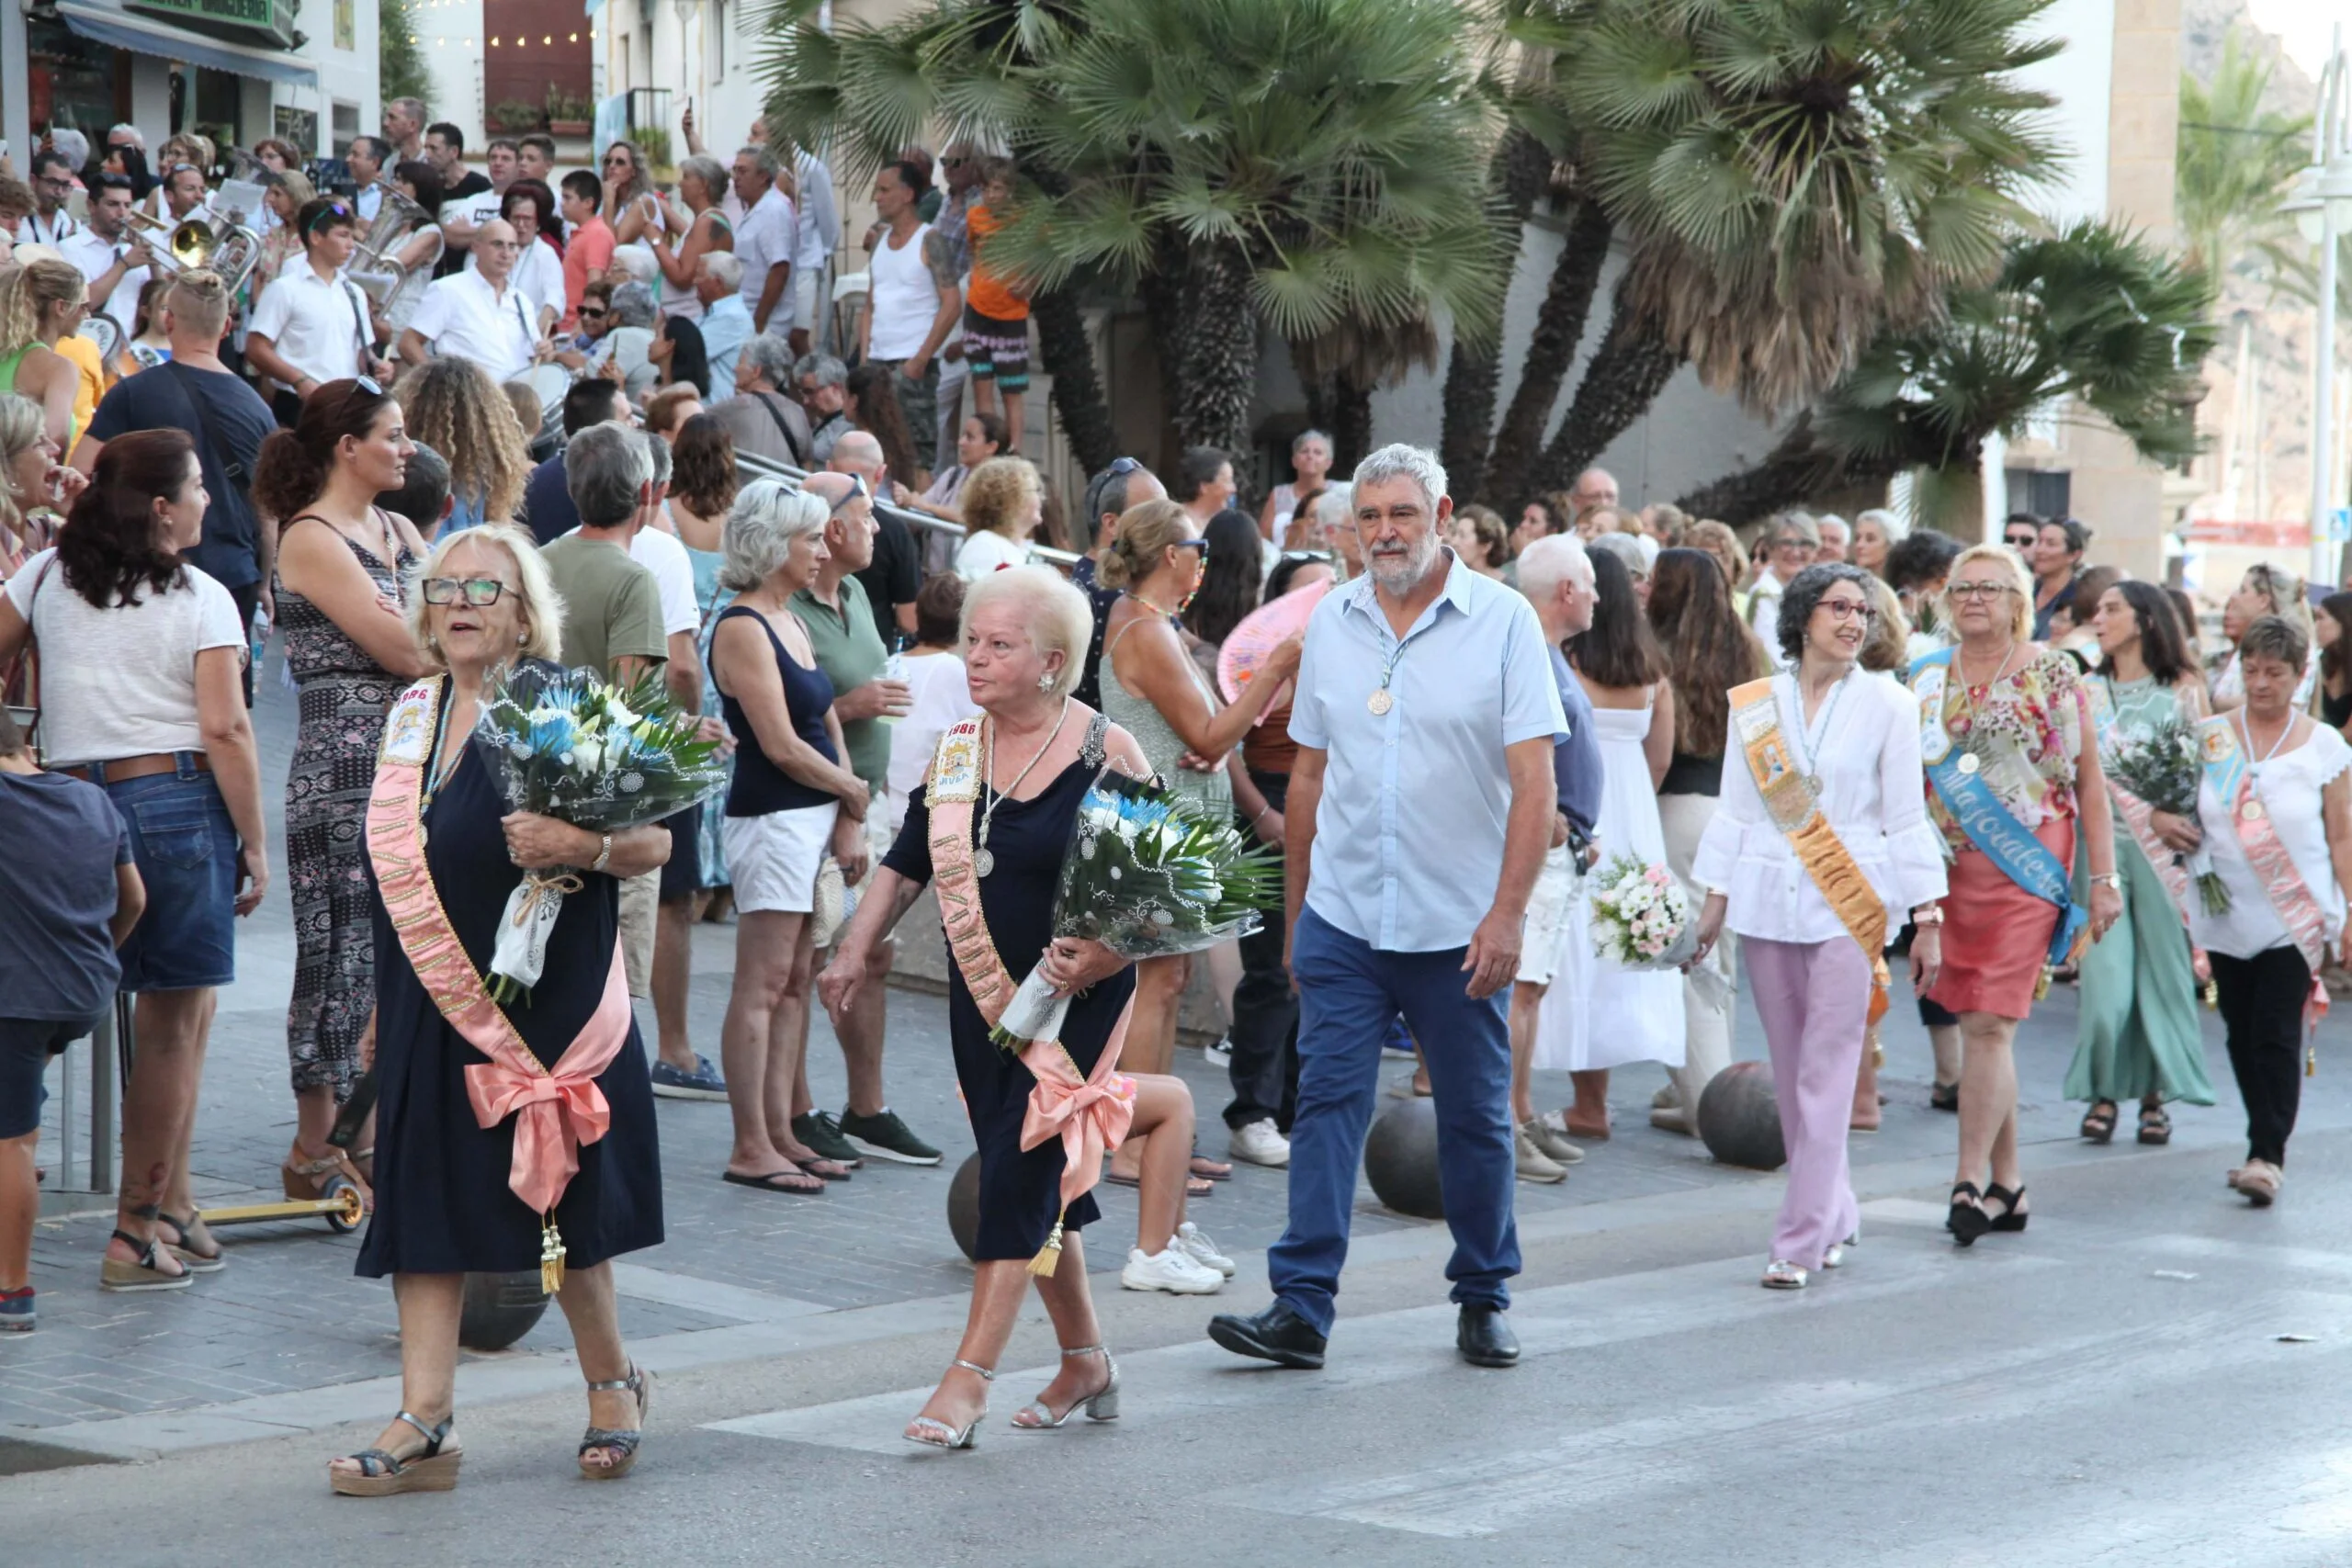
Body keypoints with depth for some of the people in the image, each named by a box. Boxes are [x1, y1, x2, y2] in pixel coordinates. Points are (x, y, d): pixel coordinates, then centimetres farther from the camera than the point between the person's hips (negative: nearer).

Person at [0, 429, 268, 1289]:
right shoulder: (201, 598, -5)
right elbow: (224, 730, -10)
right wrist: (256, 845, -4)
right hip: (177, 798, -5)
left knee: (187, 1005, 17)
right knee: (170, 1021, 2)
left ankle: (173, 1209, 19)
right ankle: (138, 1233, 4)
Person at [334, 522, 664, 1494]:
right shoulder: (413, 714, 12)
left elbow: (653, 840, -9)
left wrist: (585, 846, -30)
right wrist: (384, 1007, 20)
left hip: (541, 1001, -5)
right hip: (431, 1005, 6)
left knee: (553, 1200, 2)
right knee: (423, 1201, 1)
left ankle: (612, 1383, 24)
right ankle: (425, 1425, 2)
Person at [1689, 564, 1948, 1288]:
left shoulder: (1887, 705, 2)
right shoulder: (1753, 704, 8)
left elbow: (1906, 817, 2)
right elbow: (1735, 811, 12)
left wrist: (1928, 919, -1)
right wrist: (1714, 897, 6)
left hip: (1848, 904, -3)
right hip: (1768, 902, 3)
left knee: (1825, 1075, -7)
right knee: (1791, 1076, 7)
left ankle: (1802, 1241, -6)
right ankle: (1834, 1218, 22)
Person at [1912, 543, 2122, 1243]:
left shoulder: (2052, 675, 0)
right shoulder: (1926, 679, 11)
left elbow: (2089, 782, 1)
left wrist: (2105, 877, -4)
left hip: (2025, 869, -4)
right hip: (1946, 871, 4)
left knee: (1988, 1026, -12)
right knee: (1980, 1028, 7)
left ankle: (1970, 1180, -10)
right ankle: (2008, 1184, 15)